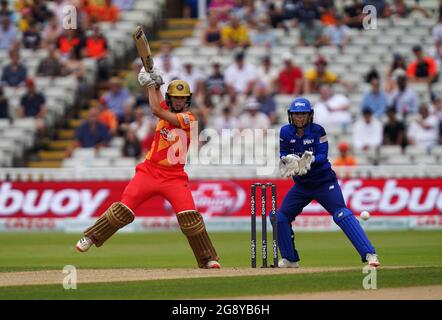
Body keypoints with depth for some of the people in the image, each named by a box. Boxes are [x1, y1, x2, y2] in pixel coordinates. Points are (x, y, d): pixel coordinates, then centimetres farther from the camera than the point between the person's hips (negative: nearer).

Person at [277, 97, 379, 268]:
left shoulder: (317, 130, -12)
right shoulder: (285, 132, -3)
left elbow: (323, 156, -17)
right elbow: (283, 156, -3)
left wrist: (311, 160, -38)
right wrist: (288, 160, -26)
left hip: (324, 182, -5)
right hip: (301, 184, 5)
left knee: (342, 214, -20)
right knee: (280, 217, -1)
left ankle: (369, 254, -26)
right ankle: (290, 259, 15)